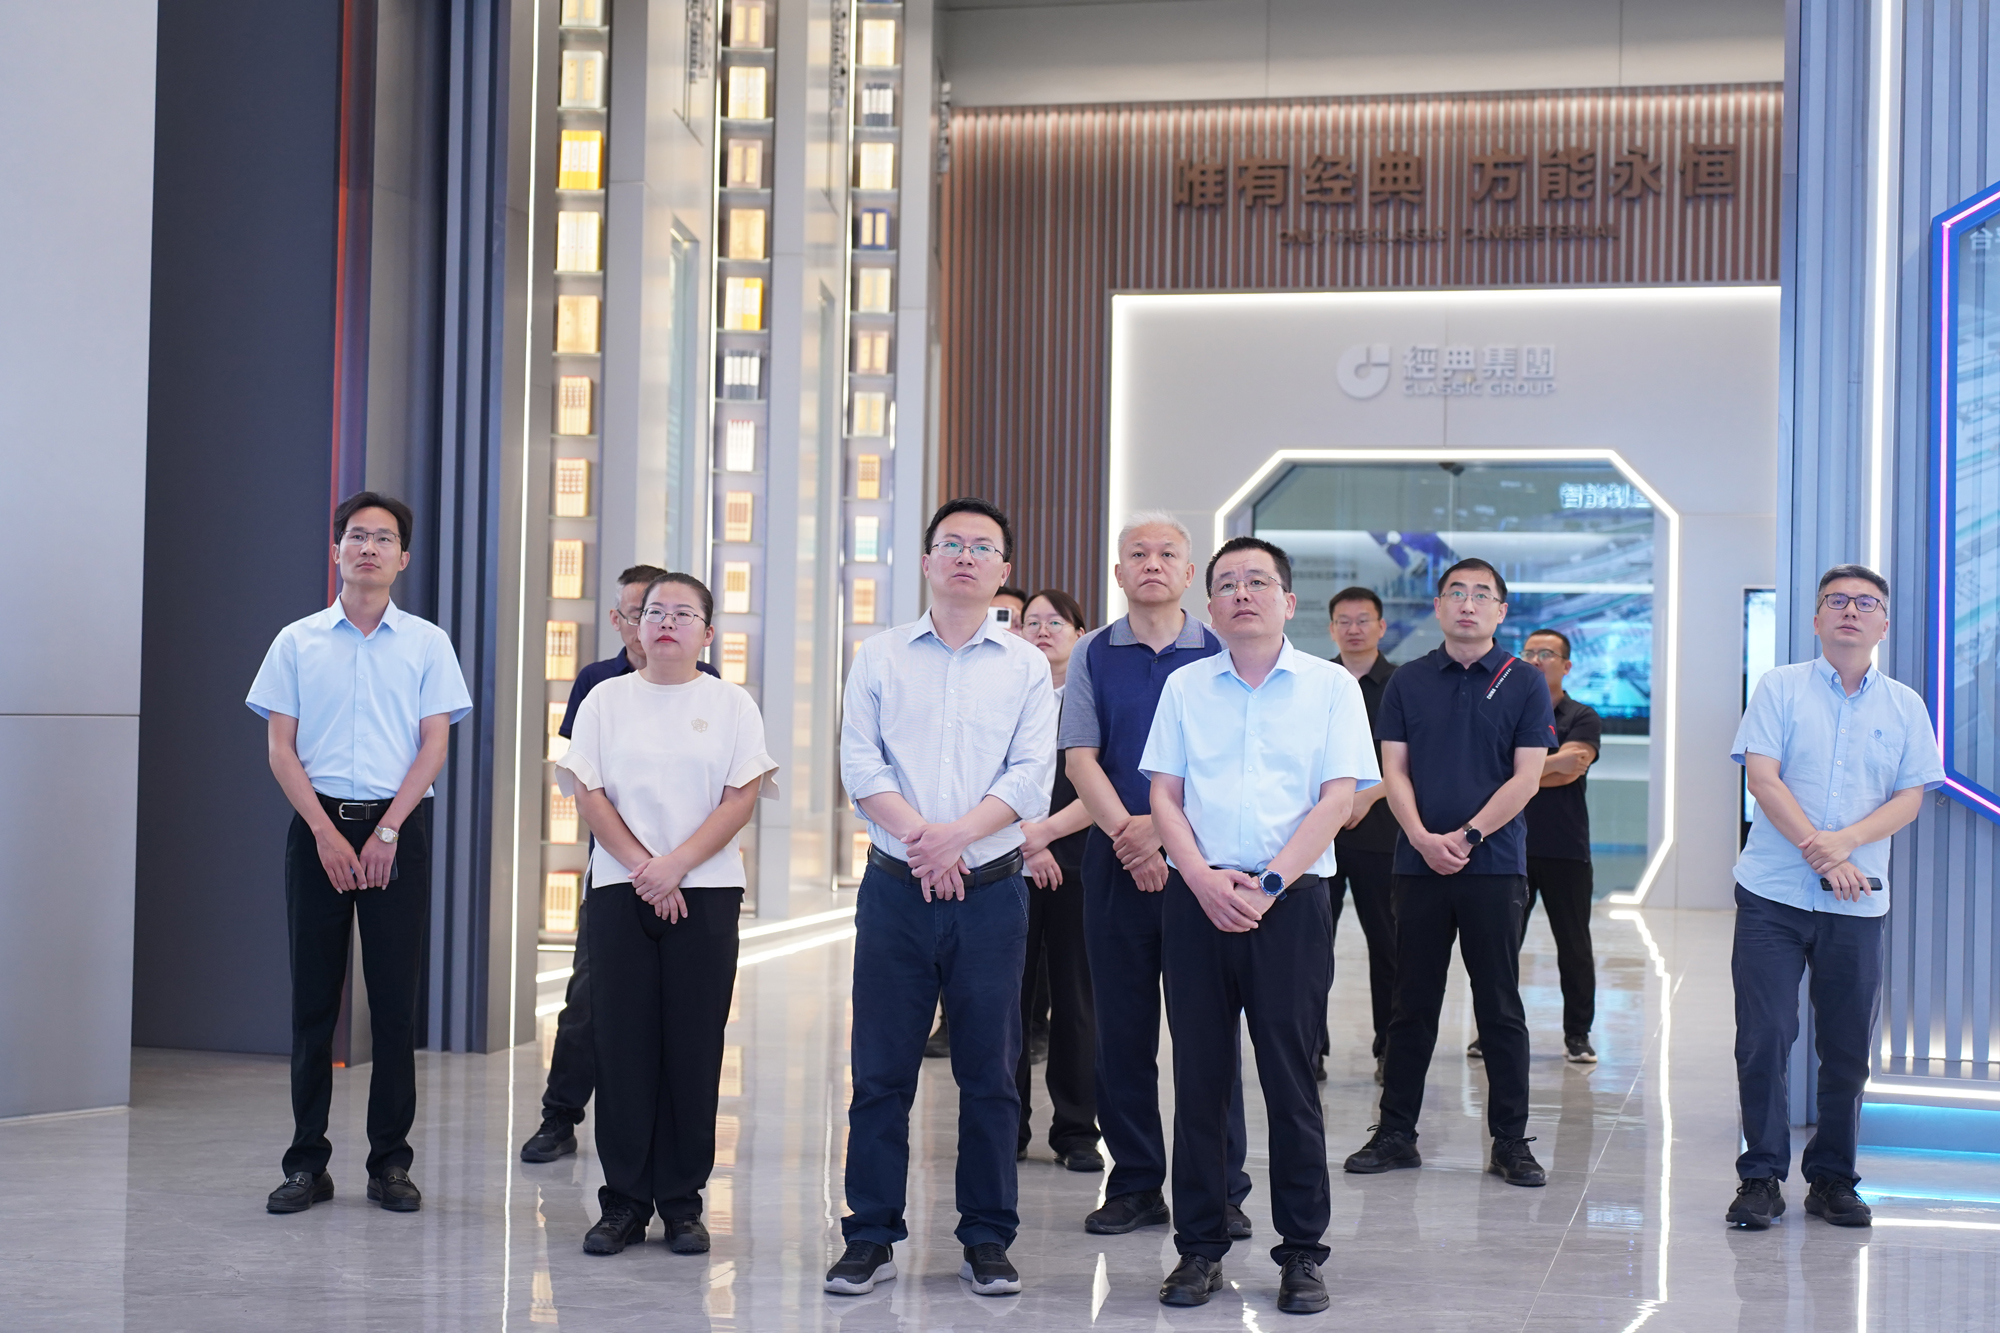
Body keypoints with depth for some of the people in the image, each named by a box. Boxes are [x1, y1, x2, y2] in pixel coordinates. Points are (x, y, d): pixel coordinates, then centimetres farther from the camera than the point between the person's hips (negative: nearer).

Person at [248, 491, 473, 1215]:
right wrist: (327, 832, -8)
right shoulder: (298, 641, 7)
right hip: (317, 826, 1)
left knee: (395, 998, -1)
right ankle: (307, 1162, 8)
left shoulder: (427, 643, 6)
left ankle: (391, 1161, 6)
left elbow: (434, 745, 1)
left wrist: (387, 831, -9)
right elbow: (281, 748, 3)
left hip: (399, 826, -1)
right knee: (313, 997, 2)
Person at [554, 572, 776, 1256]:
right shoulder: (607, 699, 9)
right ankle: (624, 1202, 8)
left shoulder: (731, 704, 6)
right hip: (620, 891, 1)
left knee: (694, 1048, 0)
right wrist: (642, 868, -9)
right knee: (623, 1046, 1)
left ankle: (682, 1201, 8)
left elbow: (741, 798, -2)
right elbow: (589, 794, 3)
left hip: (707, 892, -1)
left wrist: (676, 865, -12)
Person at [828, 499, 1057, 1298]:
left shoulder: (1025, 666, 6)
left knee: (990, 1074, 4)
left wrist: (954, 836, -15)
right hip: (895, 891, 0)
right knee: (880, 1072, 2)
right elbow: (860, 766, -1)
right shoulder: (880, 657, 8)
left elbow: (1031, 778, -4)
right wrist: (919, 837, -13)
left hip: (990, 893, 0)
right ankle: (872, 1238, 11)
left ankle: (986, 1241, 14)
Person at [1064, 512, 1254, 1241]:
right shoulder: (1093, 655, 8)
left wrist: (1164, 827, -13)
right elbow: (1081, 757, 2)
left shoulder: (1220, 654, 4)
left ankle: (1220, 1189, 5)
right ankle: (1135, 1185, 13)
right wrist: (1129, 834, -12)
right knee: (1122, 1028, 5)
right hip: (1115, 857, 2)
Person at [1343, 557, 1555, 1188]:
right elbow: (1393, 770, 3)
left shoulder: (1524, 683, 2)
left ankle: (1511, 1142, 9)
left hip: (1494, 865, -2)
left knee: (1501, 1008, 3)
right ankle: (1395, 1134, 14)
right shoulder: (1408, 681, 8)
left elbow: (1526, 778, -4)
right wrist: (1422, 837, -12)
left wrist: (1467, 836, -12)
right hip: (1420, 862, 2)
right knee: (1412, 1005, 7)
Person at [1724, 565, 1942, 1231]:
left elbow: (1910, 797, 3)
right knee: (1763, 1038, -5)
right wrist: (1815, 850, -14)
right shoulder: (1781, 688, 4)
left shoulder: (1904, 706, 10)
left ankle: (1832, 1178, 16)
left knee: (1849, 1048, 4)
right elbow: (1762, 778, -5)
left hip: (1858, 901, 2)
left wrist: (1846, 841, -13)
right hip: (1773, 894, -2)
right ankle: (1761, 1177, 5)